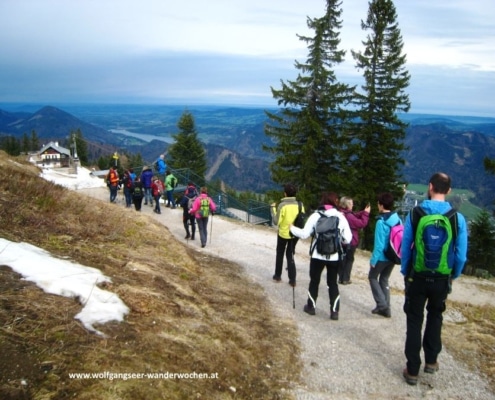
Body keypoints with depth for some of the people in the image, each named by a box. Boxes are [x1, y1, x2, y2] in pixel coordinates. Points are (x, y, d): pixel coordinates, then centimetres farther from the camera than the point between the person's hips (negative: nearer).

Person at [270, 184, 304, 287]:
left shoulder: (282, 205, -19)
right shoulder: (300, 205, -7)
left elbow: (276, 222, -15)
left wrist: (273, 208, -6)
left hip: (283, 233, -3)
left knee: (280, 254, 19)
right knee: (290, 255, 16)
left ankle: (278, 276, 29)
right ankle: (292, 280, 11)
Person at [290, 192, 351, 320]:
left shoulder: (316, 215, -6)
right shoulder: (341, 217, -2)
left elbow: (304, 234, -7)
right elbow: (348, 239, -4)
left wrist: (292, 228, 10)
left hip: (318, 255, -1)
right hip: (334, 256, 1)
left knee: (314, 281, 17)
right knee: (333, 282, 14)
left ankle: (311, 306, 29)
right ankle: (334, 311, 13)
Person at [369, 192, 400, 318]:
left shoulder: (381, 222, -21)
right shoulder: (398, 219, 1)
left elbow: (379, 244, -20)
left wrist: (373, 260, -12)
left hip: (382, 257, -7)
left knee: (373, 277, 15)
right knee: (384, 280, 20)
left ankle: (382, 304, 6)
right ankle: (386, 308, 20)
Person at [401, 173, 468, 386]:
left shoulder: (415, 214, -11)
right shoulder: (458, 218, -10)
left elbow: (405, 247, -6)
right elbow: (461, 254, -7)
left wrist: (405, 272, 7)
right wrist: (453, 276, 9)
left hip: (417, 277, -1)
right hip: (442, 280, 1)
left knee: (414, 322, 11)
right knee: (435, 317, 25)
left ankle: (412, 370, 16)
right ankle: (431, 361, 34)